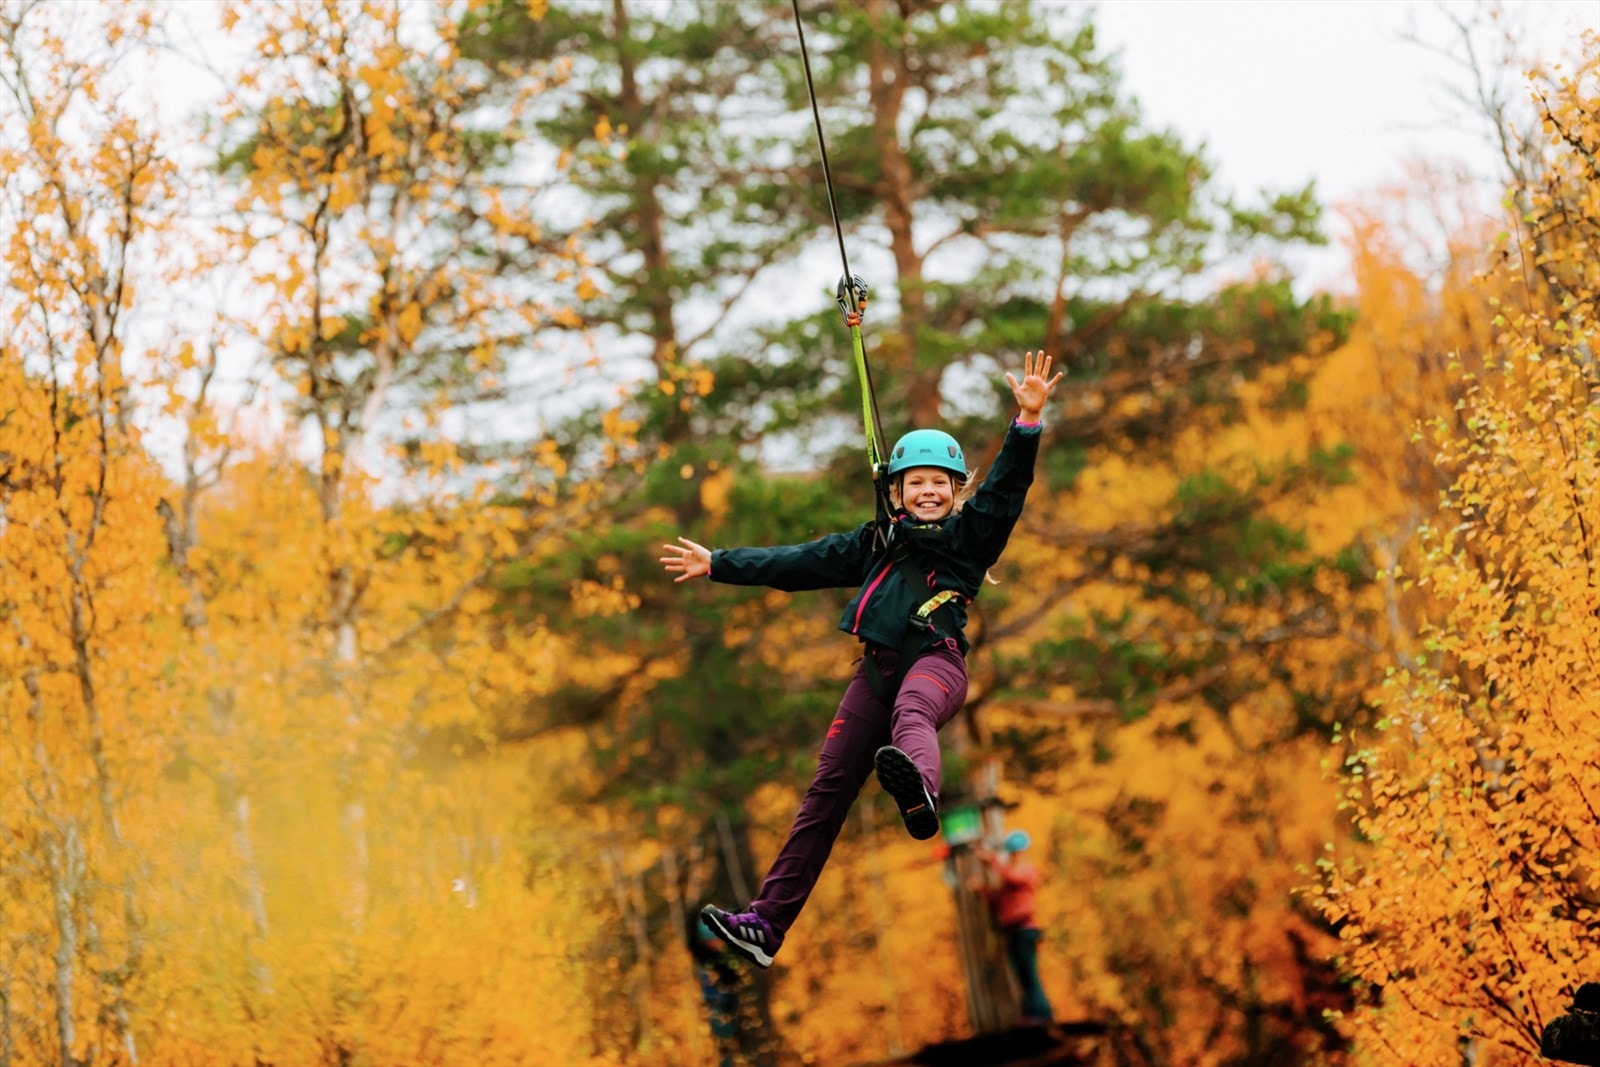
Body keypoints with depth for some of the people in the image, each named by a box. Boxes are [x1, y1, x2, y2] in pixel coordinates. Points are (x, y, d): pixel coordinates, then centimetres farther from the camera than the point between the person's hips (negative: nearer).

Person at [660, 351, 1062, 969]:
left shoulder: (970, 534, 10)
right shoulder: (877, 542, 23)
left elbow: (1006, 487, -5)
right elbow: (800, 564, 28)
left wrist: (1028, 421, -20)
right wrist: (718, 565, 32)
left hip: (936, 661, -5)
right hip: (879, 667, 5)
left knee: (910, 713, -41)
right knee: (827, 791, -1)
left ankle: (917, 789, -78)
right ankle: (767, 923, -2)